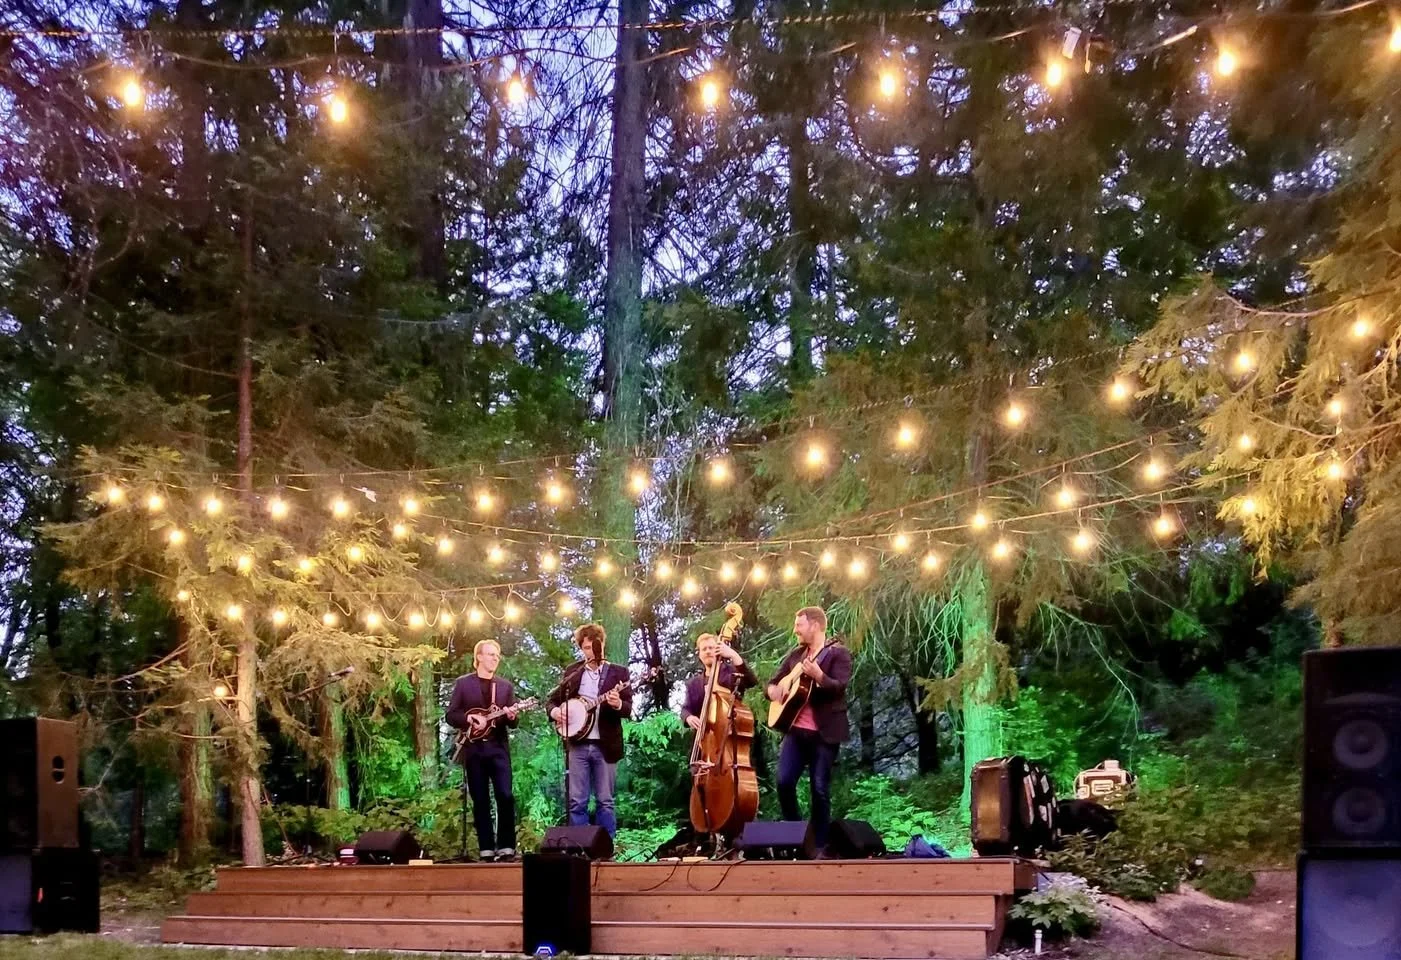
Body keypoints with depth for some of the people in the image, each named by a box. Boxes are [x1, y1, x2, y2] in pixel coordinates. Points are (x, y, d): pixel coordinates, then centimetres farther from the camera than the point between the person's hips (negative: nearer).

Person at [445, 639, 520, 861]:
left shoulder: (505, 685, 12)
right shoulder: (463, 683, 6)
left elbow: (513, 721, 11)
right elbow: (451, 716, 3)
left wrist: (511, 717, -12)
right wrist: (469, 719, -15)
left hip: (498, 747, 1)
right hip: (473, 747, -1)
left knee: (506, 796, -10)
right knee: (480, 800, 1)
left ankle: (506, 846, -3)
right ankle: (487, 848, 7)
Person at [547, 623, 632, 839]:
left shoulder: (618, 672, 3)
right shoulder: (572, 672, 11)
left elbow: (629, 708, -4)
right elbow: (552, 698, 17)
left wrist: (618, 705, -26)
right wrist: (554, 710, -5)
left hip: (606, 745, -2)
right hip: (577, 744, 2)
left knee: (605, 802, 3)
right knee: (576, 802, 2)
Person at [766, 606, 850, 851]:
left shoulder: (838, 653, -4)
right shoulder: (795, 654, 15)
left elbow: (839, 687, -17)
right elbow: (774, 681, 22)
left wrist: (818, 675, -35)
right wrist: (773, 690, -1)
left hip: (824, 732, -5)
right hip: (795, 729, 5)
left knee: (820, 789, -2)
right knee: (784, 782, -4)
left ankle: (819, 844, 10)